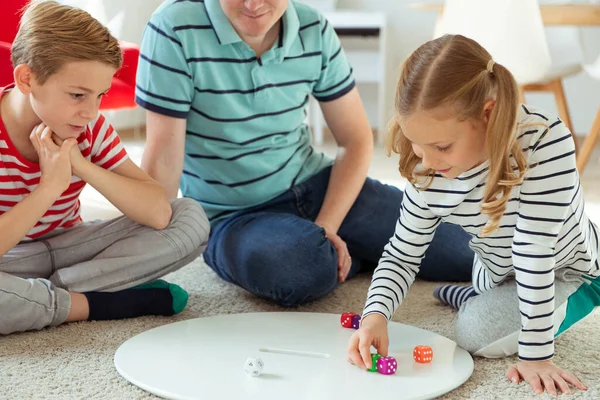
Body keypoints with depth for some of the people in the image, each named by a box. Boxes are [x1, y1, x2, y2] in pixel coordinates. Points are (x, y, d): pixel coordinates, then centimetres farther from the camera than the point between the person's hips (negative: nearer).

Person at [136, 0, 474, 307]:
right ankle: (357, 256, -3)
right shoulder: (175, 29, -17)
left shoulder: (315, 31, -4)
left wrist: (326, 228, -12)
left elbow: (357, 141, 1)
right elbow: (163, 158, -17)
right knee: (302, 267, -38)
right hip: (234, 217, -2)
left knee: (469, 250, -12)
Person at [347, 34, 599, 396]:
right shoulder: (429, 177, -26)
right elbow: (402, 257, -15)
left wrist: (536, 355, -34)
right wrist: (376, 314, -33)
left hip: (566, 269, -4)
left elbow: (534, 256, -38)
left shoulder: (546, 142, -40)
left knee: (478, 333, -20)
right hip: (495, 270, 5)